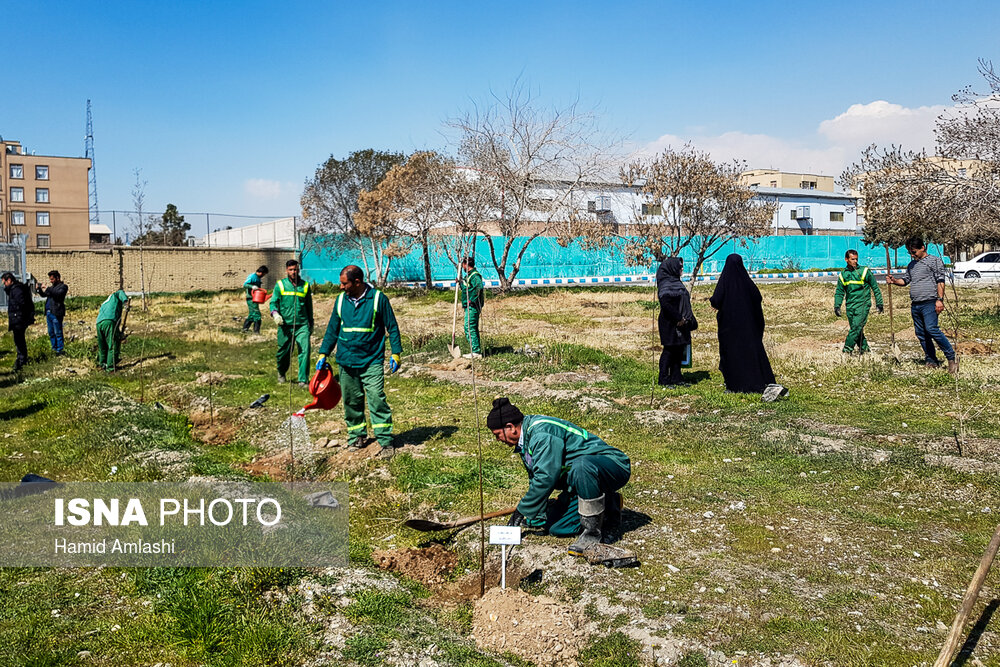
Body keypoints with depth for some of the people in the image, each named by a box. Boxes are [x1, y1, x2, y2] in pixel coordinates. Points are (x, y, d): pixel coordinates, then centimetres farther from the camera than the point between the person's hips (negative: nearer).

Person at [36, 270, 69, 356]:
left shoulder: (63, 286, -2)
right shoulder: (52, 287, 21)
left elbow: (59, 294, -20)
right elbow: (44, 294, 22)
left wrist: (48, 289, -23)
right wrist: (39, 289, 4)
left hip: (56, 313, -8)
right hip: (48, 313, 8)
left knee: (58, 333, -7)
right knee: (51, 333, 12)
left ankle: (60, 350, -4)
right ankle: (54, 348, 20)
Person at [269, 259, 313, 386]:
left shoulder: (305, 285, 10)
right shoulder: (280, 285, 6)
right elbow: (273, 302, 2)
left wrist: (311, 324, 23)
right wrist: (275, 313, -19)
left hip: (302, 325, 1)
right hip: (285, 325, 0)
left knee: (305, 350, -13)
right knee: (284, 352, 10)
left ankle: (303, 380, -9)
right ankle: (281, 373, 39)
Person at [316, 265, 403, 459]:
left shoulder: (378, 299, -5)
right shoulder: (341, 300, 7)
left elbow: (392, 327, 0)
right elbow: (332, 329, 16)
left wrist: (396, 353, -3)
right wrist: (323, 354, 13)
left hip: (372, 361, -5)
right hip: (346, 361, 5)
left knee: (377, 399, -11)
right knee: (351, 401, 11)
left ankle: (386, 442, -7)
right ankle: (357, 436, 27)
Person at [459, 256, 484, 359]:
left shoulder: (475, 275, -14)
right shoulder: (469, 275, 19)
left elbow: (479, 287, -30)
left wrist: (472, 300, -28)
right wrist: (460, 283, 20)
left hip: (472, 307, -11)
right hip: (469, 307, 11)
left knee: (469, 328, -12)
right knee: (473, 328, 13)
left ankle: (476, 352, -12)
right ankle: (476, 351, 19)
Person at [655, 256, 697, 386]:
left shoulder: (676, 282, 16)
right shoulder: (666, 284, -14)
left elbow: (685, 302, 21)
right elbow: (665, 303, -25)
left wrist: (689, 320, 14)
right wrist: (678, 318, -21)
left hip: (681, 323, 9)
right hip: (670, 324, -9)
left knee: (679, 351, 11)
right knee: (669, 351, -4)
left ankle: (676, 378, 18)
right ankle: (663, 380, 3)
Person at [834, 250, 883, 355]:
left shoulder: (864, 271, 1)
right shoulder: (843, 274, 10)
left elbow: (875, 287, 7)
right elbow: (839, 292, 14)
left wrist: (879, 303, 6)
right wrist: (837, 306, 2)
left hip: (863, 304, -4)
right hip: (850, 306, 4)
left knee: (857, 326, -16)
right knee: (855, 328, 7)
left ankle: (847, 349, -18)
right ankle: (864, 348, 21)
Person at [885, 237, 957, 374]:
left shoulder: (935, 260, 1)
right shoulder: (912, 264, 22)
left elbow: (940, 281, -6)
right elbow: (905, 280, 26)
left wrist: (940, 300, -14)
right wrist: (894, 281, 3)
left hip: (929, 303, -7)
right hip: (915, 305, 7)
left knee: (932, 329, -19)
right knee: (921, 334, 6)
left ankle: (951, 357, -12)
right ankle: (931, 361, 14)